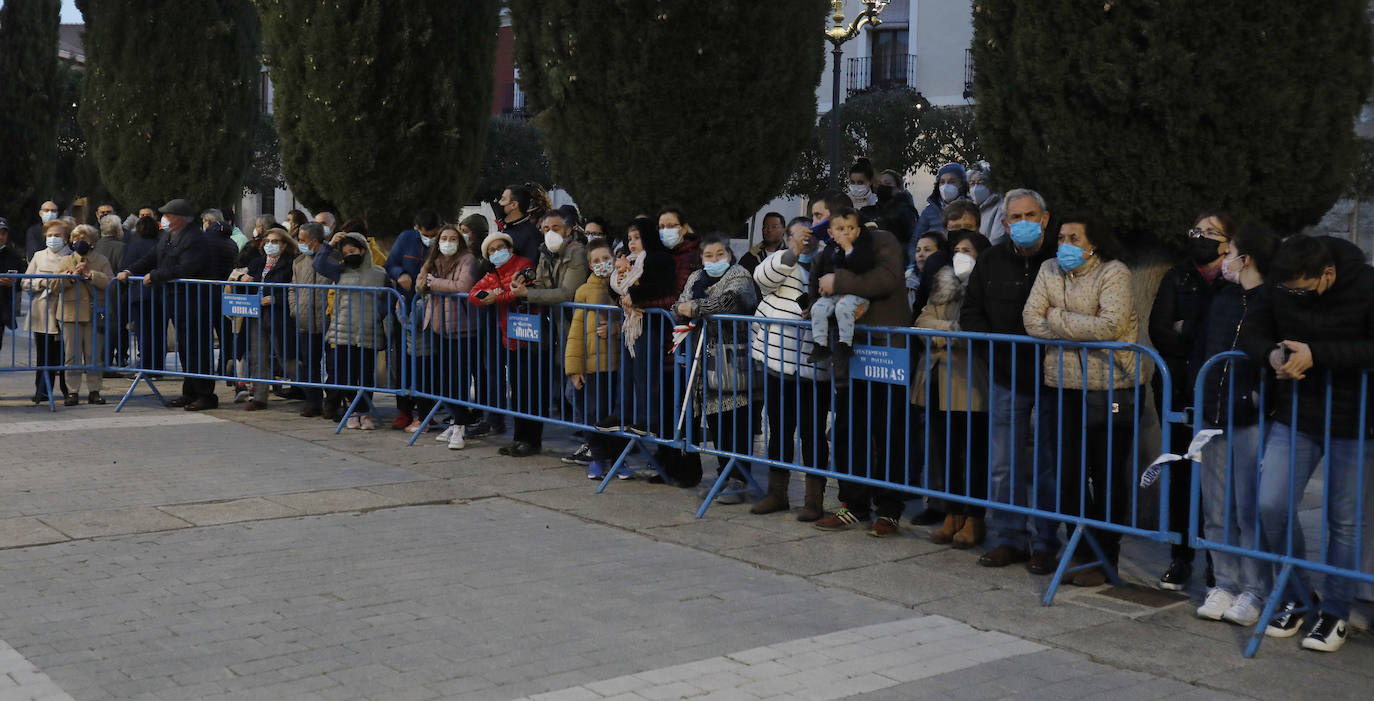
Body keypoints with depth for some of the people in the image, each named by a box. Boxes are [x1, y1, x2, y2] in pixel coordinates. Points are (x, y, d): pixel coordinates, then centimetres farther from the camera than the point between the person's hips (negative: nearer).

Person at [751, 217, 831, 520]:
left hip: (813, 370, -2)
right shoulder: (782, 261, 7)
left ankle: (814, 500, 8)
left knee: (812, 432, -1)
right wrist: (794, 253, -28)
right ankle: (777, 493, 23)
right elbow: (763, 276, -16)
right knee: (779, 429, 11)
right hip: (777, 364, 2)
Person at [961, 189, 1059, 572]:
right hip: (1007, 379, 4)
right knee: (1004, 465, 8)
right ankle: (1008, 538, 20)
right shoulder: (992, 260, 7)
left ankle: (1045, 544, 14)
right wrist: (990, 348, -1)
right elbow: (970, 311, 12)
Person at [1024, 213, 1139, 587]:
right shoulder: (1049, 270, 8)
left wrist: (1057, 320, -12)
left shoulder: (1114, 273, -9)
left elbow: (1109, 325, -22)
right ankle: (1082, 549, 25)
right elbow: (1031, 320, -2)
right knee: (1066, 474, 10)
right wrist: (1081, 330, -11)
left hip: (1109, 387, -6)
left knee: (1108, 478, 1)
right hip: (1062, 385, 6)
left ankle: (1104, 559, 12)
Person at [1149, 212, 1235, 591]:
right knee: (1180, 473, 6)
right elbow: (1159, 331, -1)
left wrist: (1187, 330, -8)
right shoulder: (1177, 278, 11)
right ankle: (1180, 557, 14)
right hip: (1180, 392, 3)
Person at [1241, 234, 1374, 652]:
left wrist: (1315, 354, -29)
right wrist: (1272, 355, -15)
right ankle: (1296, 597, 15)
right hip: (1295, 418, 4)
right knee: (1272, 505, -5)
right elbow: (1252, 332, 7)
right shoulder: (1280, 290, -3)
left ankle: (1336, 612, 19)